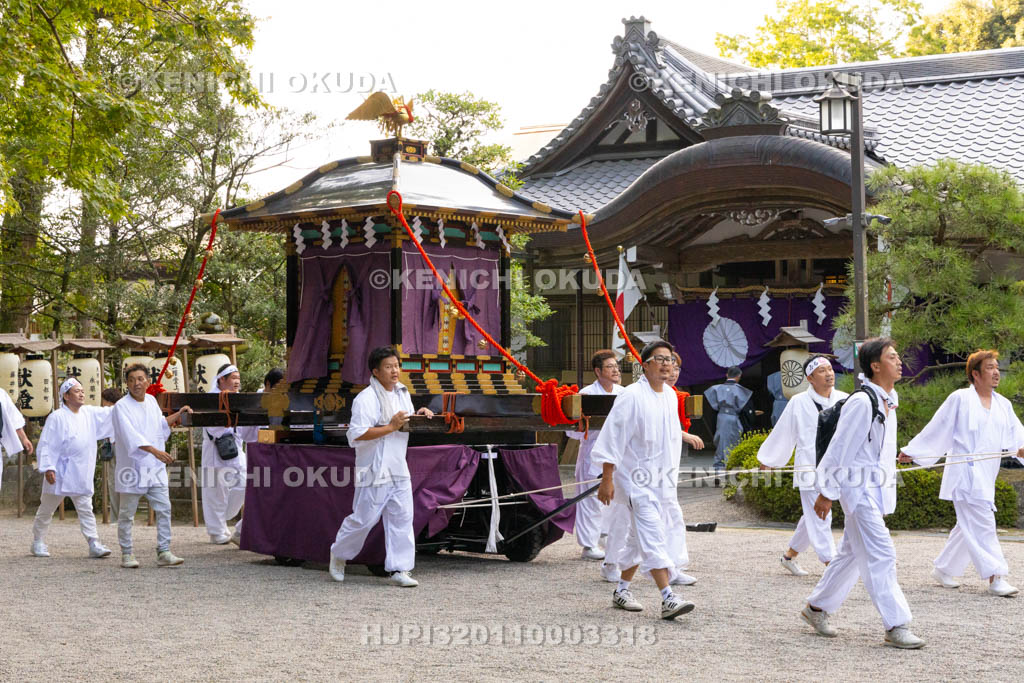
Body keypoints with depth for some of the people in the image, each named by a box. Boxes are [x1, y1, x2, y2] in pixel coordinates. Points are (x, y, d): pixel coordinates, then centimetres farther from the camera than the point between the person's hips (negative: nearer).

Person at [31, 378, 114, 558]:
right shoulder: (56, 417, -10)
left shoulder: (90, 413, 7)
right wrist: (48, 467, -18)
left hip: (82, 473, 5)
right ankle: (38, 541, 24)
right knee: (47, 508, 10)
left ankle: (94, 544, -1)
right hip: (60, 471, -5)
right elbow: (46, 445, -11)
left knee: (86, 509, 2)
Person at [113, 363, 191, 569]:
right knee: (127, 513, 4)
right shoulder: (122, 406, -10)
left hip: (155, 467, 5)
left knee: (164, 509, 0)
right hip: (132, 467, -5)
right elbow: (130, 435, -23)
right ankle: (126, 554, 15)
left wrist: (178, 415, 17)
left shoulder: (151, 401, 11)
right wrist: (154, 450, -31)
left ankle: (163, 552, 4)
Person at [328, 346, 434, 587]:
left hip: (398, 468, 7)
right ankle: (339, 554, 25)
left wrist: (419, 415, 8)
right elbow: (357, 434, -22)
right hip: (374, 470, -7)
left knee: (402, 518, 1)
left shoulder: (402, 393, 14)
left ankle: (399, 569, 4)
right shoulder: (366, 398, -13)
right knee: (364, 519, 1)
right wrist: (391, 427, -23)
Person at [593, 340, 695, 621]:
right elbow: (613, 438, -15)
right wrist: (606, 480, -17)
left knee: (640, 536, 16)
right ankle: (667, 598, -21)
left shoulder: (671, 396, 7)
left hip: (657, 476, 8)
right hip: (634, 476, -8)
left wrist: (668, 472, 23)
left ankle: (622, 590, 30)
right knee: (652, 533, -16)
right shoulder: (632, 397, -16)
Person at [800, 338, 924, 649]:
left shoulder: (887, 402, 11)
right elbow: (840, 448, -15)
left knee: (852, 553, 16)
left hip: (877, 489, 10)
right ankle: (895, 626, -7)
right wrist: (826, 492, -12)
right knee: (881, 556, -10)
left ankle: (817, 607, 29)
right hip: (858, 487, -9)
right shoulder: (861, 402, -17)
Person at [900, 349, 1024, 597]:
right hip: (965, 472, -7)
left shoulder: (1003, 404, 13)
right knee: (982, 524, -12)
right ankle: (996, 578, -12)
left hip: (986, 475, 8)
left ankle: (943, 569, 26)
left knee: (968, 525, 14)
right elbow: (936, 429, 1)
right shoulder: (960, 399, -5)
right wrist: (911, 451, 5)